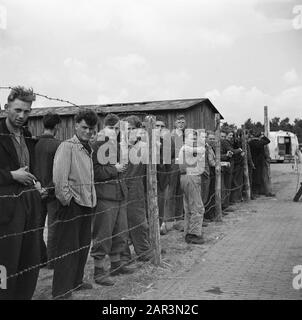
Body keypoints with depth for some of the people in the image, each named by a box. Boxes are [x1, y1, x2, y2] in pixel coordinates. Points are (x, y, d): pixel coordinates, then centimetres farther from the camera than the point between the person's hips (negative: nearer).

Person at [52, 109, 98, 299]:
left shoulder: (89, 149, 13)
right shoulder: (67, 147, -12)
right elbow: (59, 177, -19)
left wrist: (92, 198, 11)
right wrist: (66, 200, -16)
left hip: (87, 204, 8)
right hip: (72, 205, -8)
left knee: (83, 245, 16)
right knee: (68, 248, -2)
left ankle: (76, 281, 31)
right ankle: (61, 291, 8)